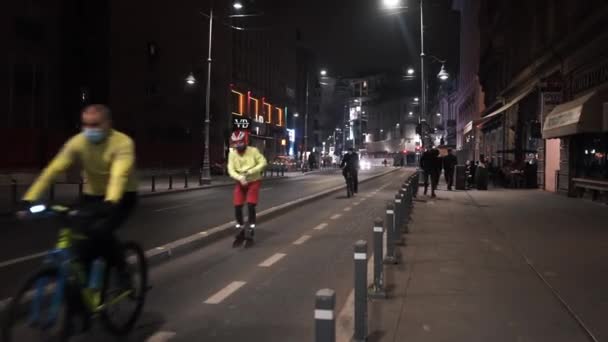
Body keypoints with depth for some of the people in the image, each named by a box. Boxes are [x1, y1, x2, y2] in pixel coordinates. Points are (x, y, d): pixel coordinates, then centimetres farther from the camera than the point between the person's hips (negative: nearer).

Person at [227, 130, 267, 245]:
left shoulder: (253, 151, -15)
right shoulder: (232, 154, -9)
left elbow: (263, 162, -16)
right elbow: (231, 170, -14)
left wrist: (251, 171, -27)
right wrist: (240, 177, -33)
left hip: (254, 181, -3)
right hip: (240, 183, 3)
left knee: (251, 205, -14)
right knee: (237, 206, -3)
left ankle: (251, 228, 2)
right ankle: (240, 229, 16)